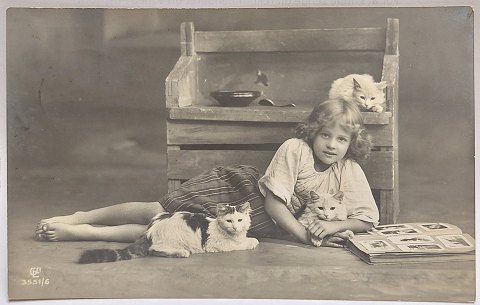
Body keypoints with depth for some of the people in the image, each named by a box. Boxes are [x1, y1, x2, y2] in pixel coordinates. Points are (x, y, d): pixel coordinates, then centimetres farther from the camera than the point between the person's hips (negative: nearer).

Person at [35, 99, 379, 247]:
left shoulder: (350, 172, -7)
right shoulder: (294, 149, -19)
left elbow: (368, 219, -7)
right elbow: (273, 202, -19)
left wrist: (333, 225, -22)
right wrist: (304, 234, -24)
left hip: (258, 225, 2)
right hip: (237, 189, -2)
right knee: (159, 213, -8)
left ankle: (78, 230, 3)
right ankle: (79, 219, 12)